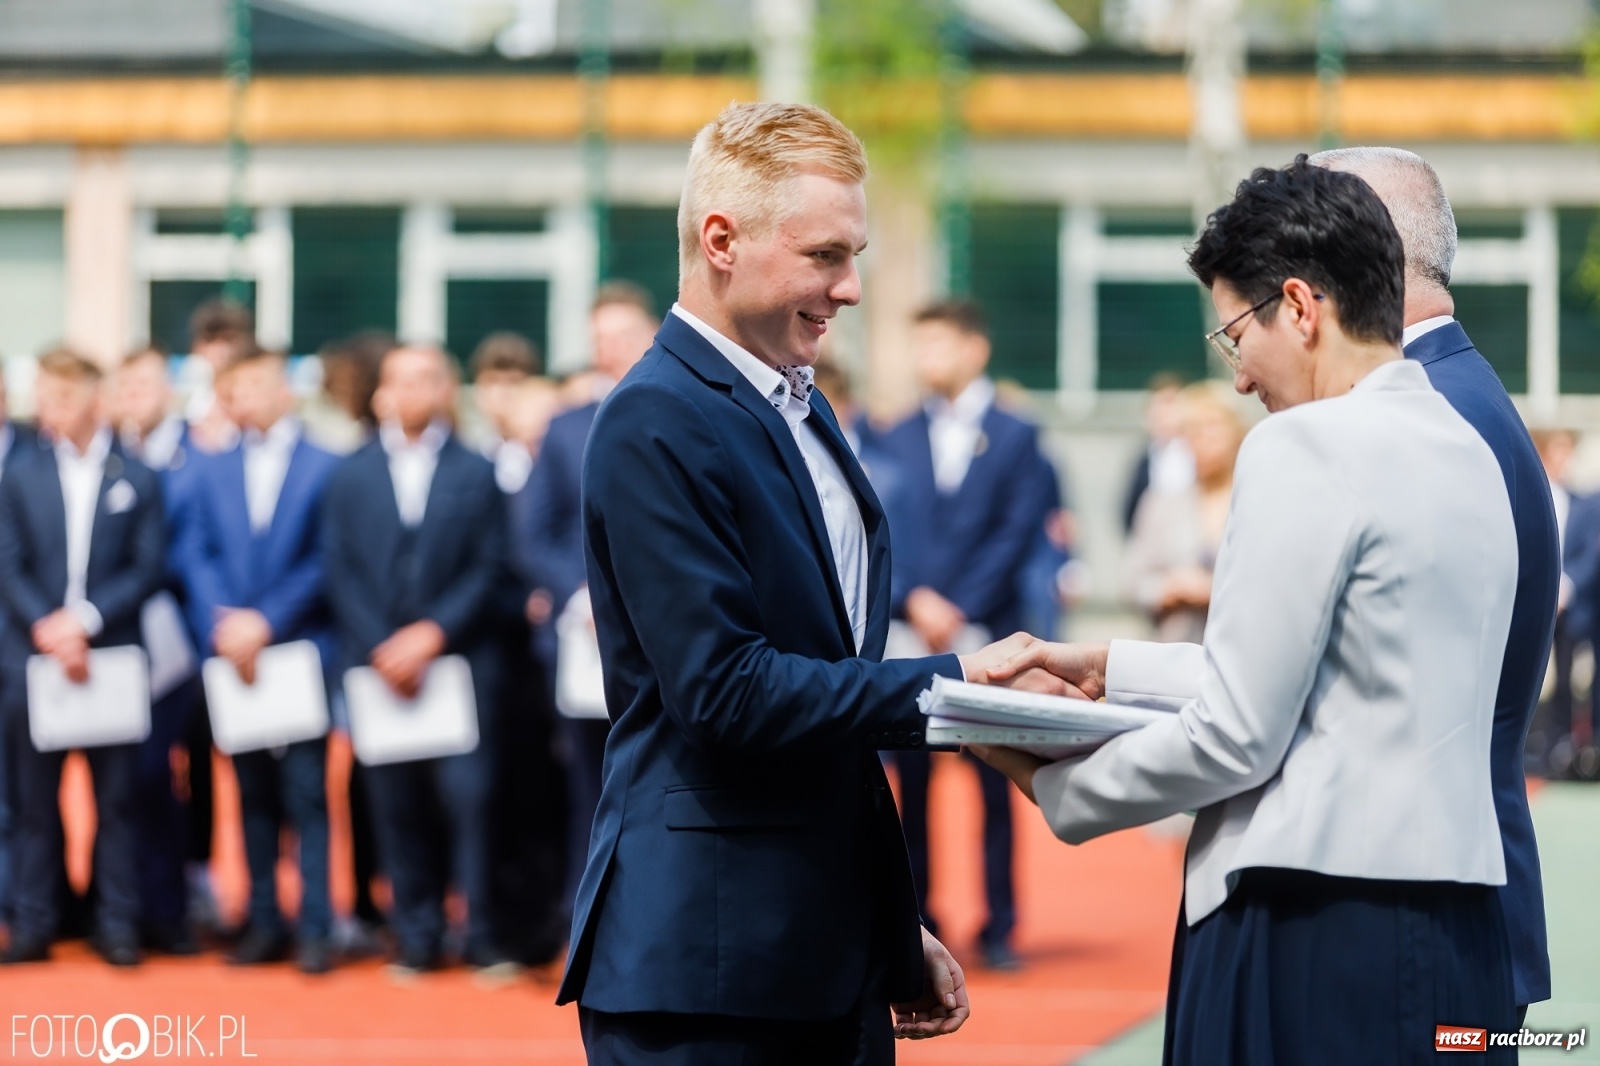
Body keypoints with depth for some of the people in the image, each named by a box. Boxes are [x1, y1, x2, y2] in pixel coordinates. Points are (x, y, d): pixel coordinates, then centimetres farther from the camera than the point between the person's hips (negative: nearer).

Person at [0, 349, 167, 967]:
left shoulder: (137, 480, 4)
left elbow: (149, 569, -2)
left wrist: (85, 619, -13)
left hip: (112, 657, -1)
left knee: (116, 798, 1)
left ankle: (117, 924, 6)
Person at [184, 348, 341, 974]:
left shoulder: (325, 469, 0)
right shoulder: (214, 473, 14)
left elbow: (325, 562, -6)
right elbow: (201, 559, 7)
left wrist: (266, 621, -13)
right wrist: (222, 623, -10)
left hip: (301, 649, -4)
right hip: (234, 655, 4)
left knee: (306, 794, -4)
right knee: (254, 794, 8)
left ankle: (315, 929, -3)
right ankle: (264, 923, 13)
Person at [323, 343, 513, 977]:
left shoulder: (476, 474, 7)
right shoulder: (350, 477, 11)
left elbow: (487, 570, 1)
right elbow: (341, 573, 5)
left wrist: (432, 634, -10)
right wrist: (382, 650, -7)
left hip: (459, 660, -2)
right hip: (379, 664, 2)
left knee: (468, 795, -9)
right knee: (397, 804, 1)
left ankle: (483, 934, -3)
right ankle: (417, 938, 7)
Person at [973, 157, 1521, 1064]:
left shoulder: (1308, 446, -11)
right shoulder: (1468, 451, 14)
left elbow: (1237, 734, -12)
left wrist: (1055, 789, 2)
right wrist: (1109, 668, 26)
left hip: (1316, 929, -8)